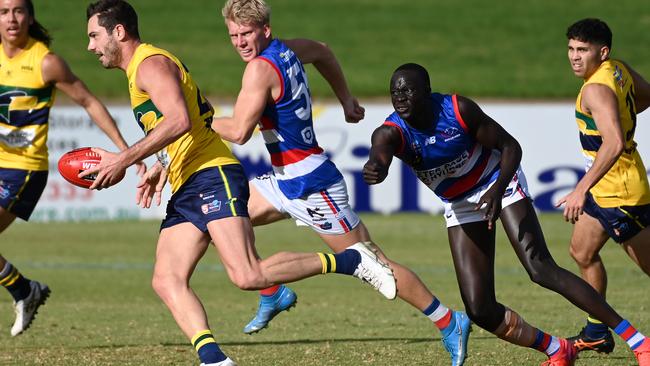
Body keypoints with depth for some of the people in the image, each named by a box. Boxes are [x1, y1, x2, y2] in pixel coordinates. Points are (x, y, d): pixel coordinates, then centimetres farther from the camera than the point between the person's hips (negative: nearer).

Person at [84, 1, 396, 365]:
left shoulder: (150, 63, -8)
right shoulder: (141, 69, 24)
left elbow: (179, 121, -24)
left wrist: (123, 160, -21)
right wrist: (161, 167, 27)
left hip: (212, 176, -11)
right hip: (186, 188, 11)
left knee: (248, 276, -20)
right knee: (167, 281, -5)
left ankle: (351, 261, -8)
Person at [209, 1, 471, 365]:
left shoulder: (261, 68, -20)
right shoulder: (286, 49, 6)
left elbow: (239, 131, -26)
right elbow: (323, 52, 28)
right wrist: (346, 99, 33)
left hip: (311, 184, -10)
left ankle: (449, 322, 3)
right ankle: (273, 294, 20)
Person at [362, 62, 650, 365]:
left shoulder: (458, 110, -22)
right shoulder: (391, 132, -19)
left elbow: (510, 146, -14)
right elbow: (380, 154, -43)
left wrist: (497, 190, -32)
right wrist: (374, 169, -69)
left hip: (500, 183, -4)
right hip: (460, 206, 4)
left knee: (541, 269, -23)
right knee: (479, 310, -7)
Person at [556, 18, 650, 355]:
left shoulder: (597, 90, -26)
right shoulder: (619, 69, 2)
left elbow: (615, 142, -39)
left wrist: (582, 190, -42)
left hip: (619, 189, -10)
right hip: (604, 187, 10)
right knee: (582, 252, 19)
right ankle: (597, 333, 29)